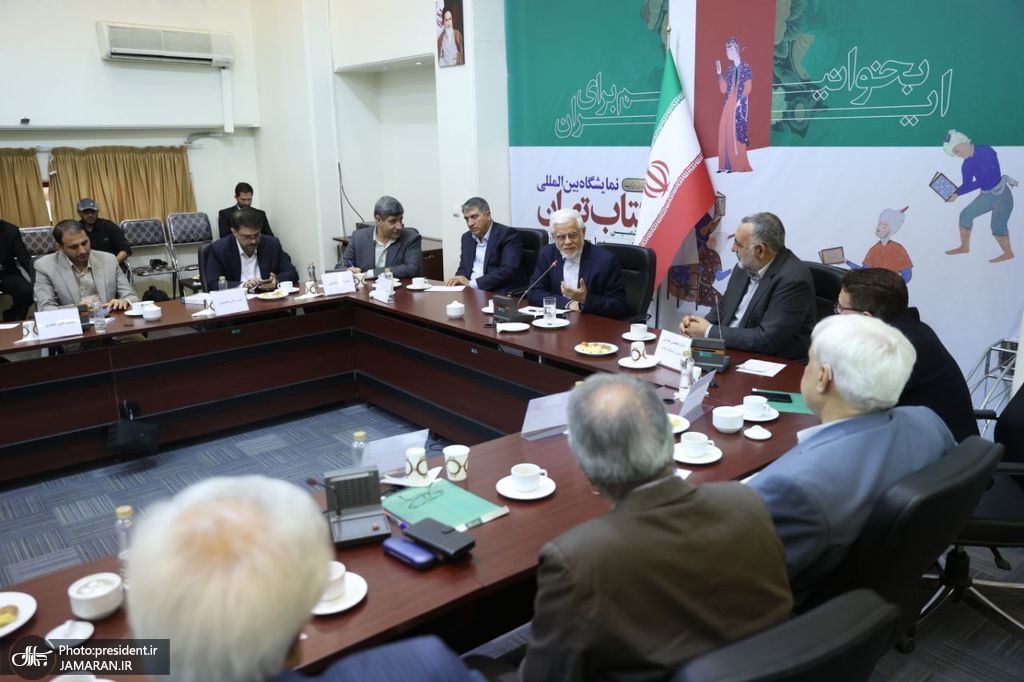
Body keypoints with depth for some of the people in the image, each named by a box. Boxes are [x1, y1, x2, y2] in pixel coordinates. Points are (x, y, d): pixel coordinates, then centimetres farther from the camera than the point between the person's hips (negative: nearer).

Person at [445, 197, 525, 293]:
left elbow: (508, 271, -18)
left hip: (501, 294, -7)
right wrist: (460, 279, -5)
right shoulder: (467, 237, 14)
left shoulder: (508, 234, -8)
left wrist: (472, 283, -20)